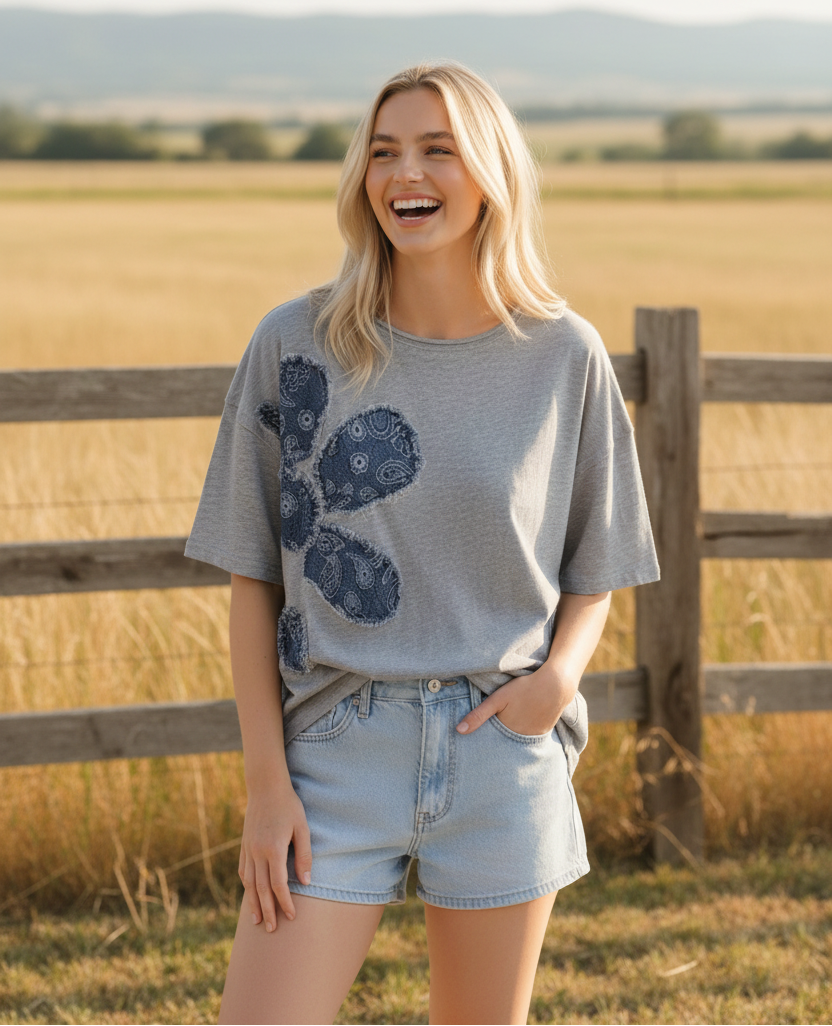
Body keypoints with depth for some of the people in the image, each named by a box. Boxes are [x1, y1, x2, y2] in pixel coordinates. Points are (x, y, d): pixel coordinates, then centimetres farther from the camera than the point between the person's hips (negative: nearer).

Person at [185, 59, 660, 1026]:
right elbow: (253, 579, 2)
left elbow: (592, 571, 10)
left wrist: (561, 672, -12)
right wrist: (265, 779, -5)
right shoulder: (295, 345, -2)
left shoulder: (563, 357, 0)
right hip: (337, 752, 0)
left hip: (501, 750, 1)